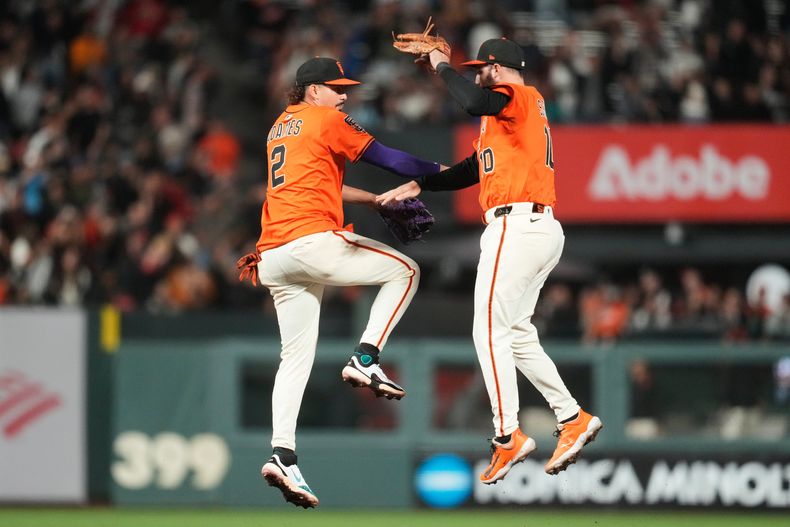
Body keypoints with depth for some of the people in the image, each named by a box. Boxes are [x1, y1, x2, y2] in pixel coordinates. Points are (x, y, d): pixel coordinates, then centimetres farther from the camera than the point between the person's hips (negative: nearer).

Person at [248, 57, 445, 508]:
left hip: (274, 258, 8)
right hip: (314, 241, -8)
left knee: (296, 355, 8)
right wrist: (441, 172, 11)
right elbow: (387, 158, 1)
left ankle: (283, 455, -4)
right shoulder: (326, 121, 3)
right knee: (404, 270, 9)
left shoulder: (281, 128, 27)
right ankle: (366, 360, -4)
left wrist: (375, 199, 34)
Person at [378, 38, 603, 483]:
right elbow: (472, 171, 28)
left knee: (491, 332, -8)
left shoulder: (519, 96, -4)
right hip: (544, 230, 10)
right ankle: (572, 418, 9)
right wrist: (418, 186, 23)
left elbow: (473, 103, -26)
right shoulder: (515, 113, 25)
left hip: (517, 226, -10)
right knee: (516, 334, 14)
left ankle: (508, 437, -12)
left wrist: (443, 66, -11)